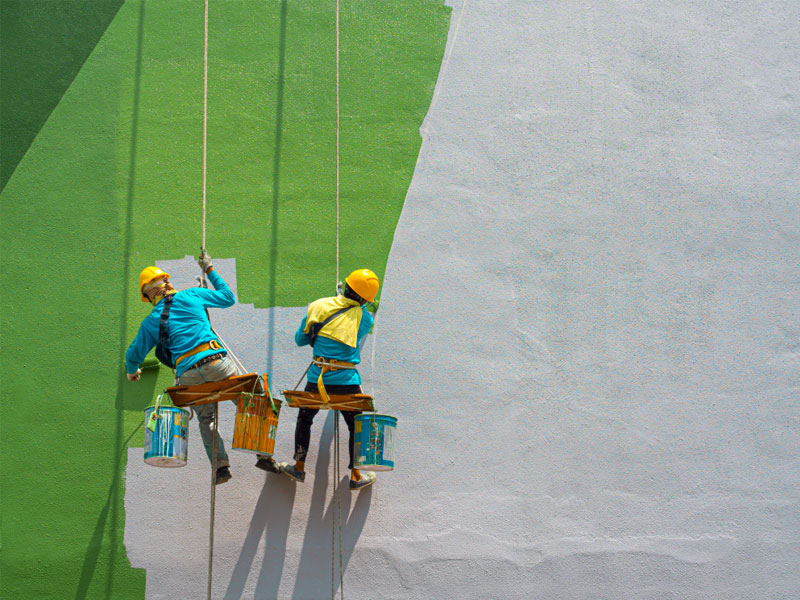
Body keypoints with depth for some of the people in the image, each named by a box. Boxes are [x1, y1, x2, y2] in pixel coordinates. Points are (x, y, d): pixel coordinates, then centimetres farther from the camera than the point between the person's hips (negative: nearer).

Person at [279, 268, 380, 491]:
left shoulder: (318, 306, 0)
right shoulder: (364, 318, -5)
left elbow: (300, 339, 8)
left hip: (317, 378, 2)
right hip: (346, 381, -2)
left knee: (304, 419, 23)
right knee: (356, 426, 15)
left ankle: (299, 467, 30)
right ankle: (355, 476, 20)